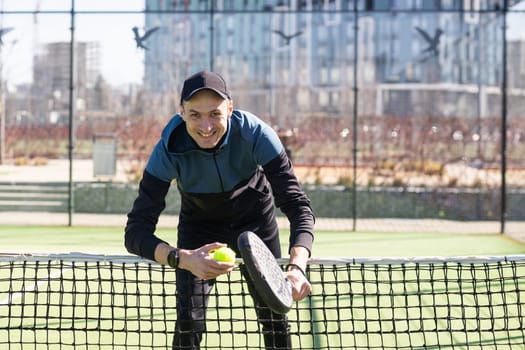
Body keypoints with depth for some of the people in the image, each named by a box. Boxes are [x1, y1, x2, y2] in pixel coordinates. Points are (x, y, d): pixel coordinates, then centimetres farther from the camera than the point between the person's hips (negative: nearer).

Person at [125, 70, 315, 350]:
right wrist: (183, 259, -58)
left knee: (273, 314, 2)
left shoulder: (256, 135, -35)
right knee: (189, 321, -11)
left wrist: (297, 267, -55)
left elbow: (297, 205, -36)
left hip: (256, 221, 1)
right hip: (199, 226, 0)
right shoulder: (169, 150, -34)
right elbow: (136, 232, -37)